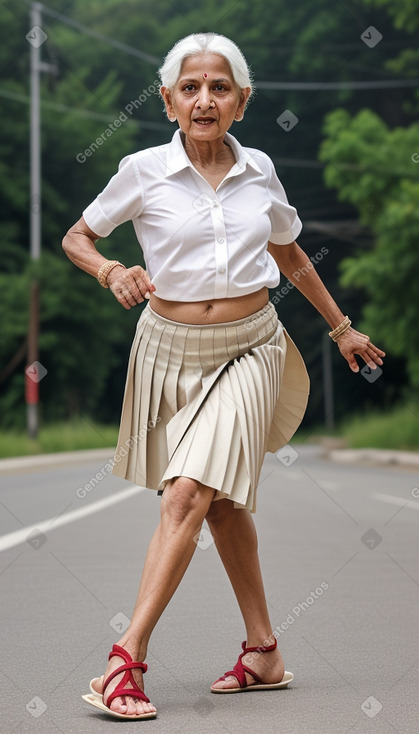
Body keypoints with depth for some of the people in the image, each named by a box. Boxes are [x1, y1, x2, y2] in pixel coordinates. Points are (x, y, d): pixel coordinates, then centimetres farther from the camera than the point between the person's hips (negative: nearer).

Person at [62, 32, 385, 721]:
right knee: (224, 503, 10)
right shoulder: (143, 171, -5)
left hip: (248, 349, 0)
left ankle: (127, 658, -15)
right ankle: (264, 654, 23)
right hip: (172, 348, 0)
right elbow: (76, 237, 7)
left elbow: (290, 255, 18)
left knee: (188, 495, -15)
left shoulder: (258, 170, 2)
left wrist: (342, 327, 25)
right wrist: (111, 270, -15)